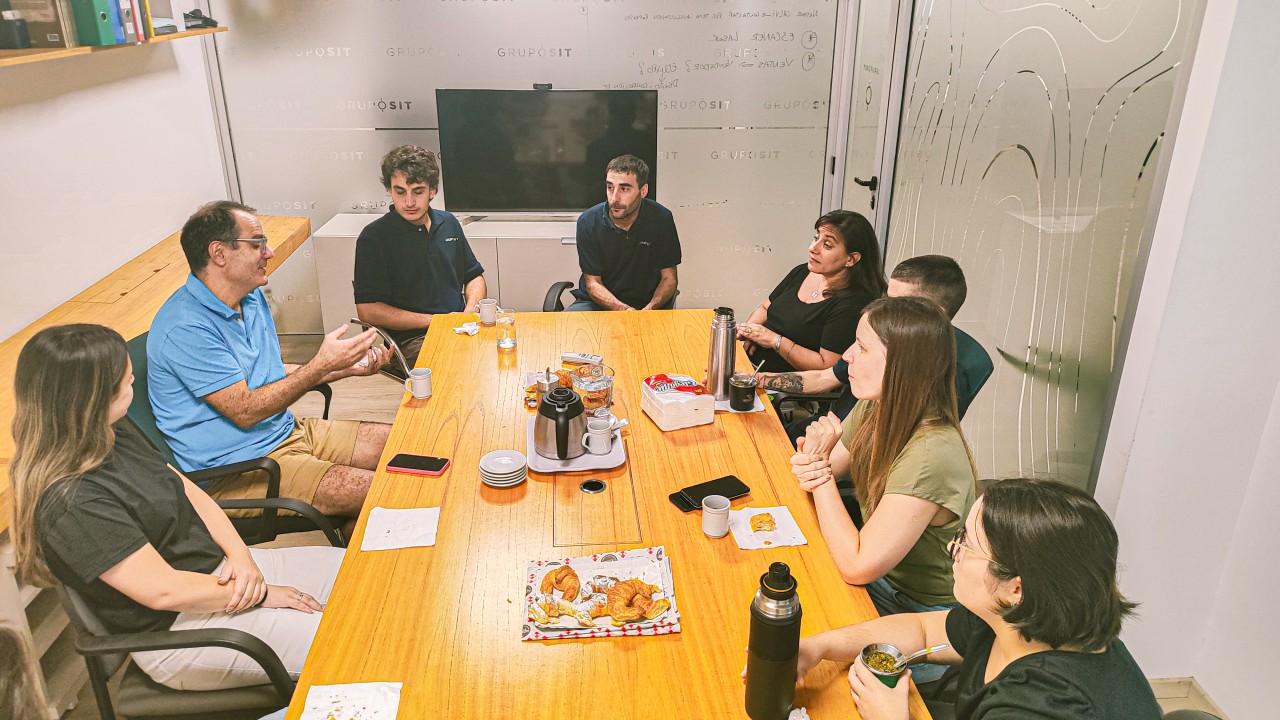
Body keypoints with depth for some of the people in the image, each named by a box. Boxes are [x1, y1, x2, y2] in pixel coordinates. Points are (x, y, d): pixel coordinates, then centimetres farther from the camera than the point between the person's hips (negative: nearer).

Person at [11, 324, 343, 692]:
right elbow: (164, 591, -24)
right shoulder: (71, 502, -27)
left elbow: (189, 492, 8)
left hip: (218, 567, 9)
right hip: (177, 631, -9)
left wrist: (240, 554, -7)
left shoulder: (115, 435, 1)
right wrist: (261, 594, -14)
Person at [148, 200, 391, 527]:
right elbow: (245, 411, -22)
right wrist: (322, 365, -22)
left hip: (286, 430, 9)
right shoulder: (185, 328, -21)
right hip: (233, 469, -9)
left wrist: (347, 367, 4)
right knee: (372, 492, -23)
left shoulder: (252, 297, 8)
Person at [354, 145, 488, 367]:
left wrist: (470, 312, 1)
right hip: (412, 340, -6)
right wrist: (435, 320, -9)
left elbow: (474, 277, 24)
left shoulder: (448, 223, 15)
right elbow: (367, 310, -7)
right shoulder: (373, 237, -2)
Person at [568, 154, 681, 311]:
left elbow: (669, 278, -2)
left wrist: (650, 308, -22)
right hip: (599, 302, -1)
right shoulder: (588, 222, -10)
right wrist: (623, 310, -24)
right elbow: (593, 283, -6)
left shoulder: (661, 219, -9)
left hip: (648, 303, 1)